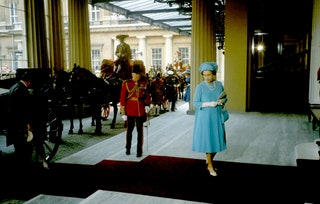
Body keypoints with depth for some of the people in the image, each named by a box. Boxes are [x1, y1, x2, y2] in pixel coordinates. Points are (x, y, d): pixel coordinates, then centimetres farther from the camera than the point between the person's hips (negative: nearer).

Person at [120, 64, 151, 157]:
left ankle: (139, 150, 13)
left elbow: (147, 95, 11)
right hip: (130, 111, -1)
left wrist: (147, 105, -6)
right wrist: (123, 112, -6)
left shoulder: (144, 83, 3)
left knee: (140, 131, 5)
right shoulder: (126, 83, -4)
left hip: (141, 110, 2)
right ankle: (128, 148, 29)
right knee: (129, 130, 10)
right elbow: (122, 98, -3)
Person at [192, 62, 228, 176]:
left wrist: (222, 101, -10)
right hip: (205, 117, -4)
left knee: (217, 139, 9)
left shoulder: (219, 84, 2)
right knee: (207, 139, 0)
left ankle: (209, 159, 34)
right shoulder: (200, 87, -9)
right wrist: (209, 104, -22)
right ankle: (210, 166, 15)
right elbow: (195, 103, -10)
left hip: (217, 117, 4)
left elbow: (225, 97, 13)